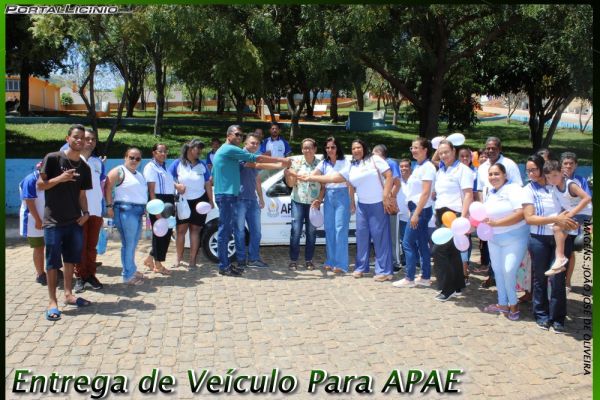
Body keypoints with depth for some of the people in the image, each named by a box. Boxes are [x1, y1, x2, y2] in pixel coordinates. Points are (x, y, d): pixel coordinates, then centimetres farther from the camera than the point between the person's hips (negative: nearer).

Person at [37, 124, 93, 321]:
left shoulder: (84, 167, 9)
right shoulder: (53, 158, -6)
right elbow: (40, 185, -7)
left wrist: (85, 212, -1)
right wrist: (60, 178, -21)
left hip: (74, 221, 5)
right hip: (53, 221, -5)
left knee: (71, 259, 13)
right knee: (53, 262, 0)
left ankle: (68, 295, 26)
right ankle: (52, 302, 8)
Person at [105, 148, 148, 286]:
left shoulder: (139, 175, 21)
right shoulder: (119, 171, -4)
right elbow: (107, 187, -11)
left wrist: (146, 207, 19)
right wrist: (109, 206, -16)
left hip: (139, 212, 8)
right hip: (125, 211, -8)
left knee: (133, 244, 13)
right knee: (128, 243, -7)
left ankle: (131, 270, 23)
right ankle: (128, 275, -1)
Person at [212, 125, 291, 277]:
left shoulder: (222, 150, 22)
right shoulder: (230, 149, -10)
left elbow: (213, 176, 26)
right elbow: (256, 158, -12)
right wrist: (281, 160, -8)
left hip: (227, 195, 10)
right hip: (227, 195, -10)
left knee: (226, 230, 11)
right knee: (225, 230, -7)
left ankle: (225, 264, 15)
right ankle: (224, 267, -3)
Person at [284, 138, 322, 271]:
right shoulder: (296, 162, 0)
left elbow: (324, 186, 2)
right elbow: (291, 184, 1)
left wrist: (319, 200, -11)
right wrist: (287, 175, -18)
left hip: (313, 203, 1)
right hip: (298, 201, -1)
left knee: (311, 231, 6)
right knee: (296, 230, -5)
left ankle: (308, 260, 17)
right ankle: (293, 260, 4)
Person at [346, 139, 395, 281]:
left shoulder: (374, 159, -5)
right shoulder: (352, 166, 12)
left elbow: (389, 175, -11)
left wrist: (386, 196, -16)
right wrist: (352, 202, 15)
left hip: (378, 204, -5)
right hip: (362, 205, 5)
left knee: (380, 235, -4)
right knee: (362, 235, 7)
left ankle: (384, 271, 1)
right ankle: (361, 267, 19)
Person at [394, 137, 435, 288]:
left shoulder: (427, 167, -14)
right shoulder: (418, 167, 14)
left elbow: (426, 193, -19)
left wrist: (416, 213, -21)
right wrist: (414, 212, 13)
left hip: (421, 210, -9)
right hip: (418, 209, 9)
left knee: (408, 243, -5)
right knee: (422, 244, 11)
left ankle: (409, 278, 2)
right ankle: (425, 277, 17)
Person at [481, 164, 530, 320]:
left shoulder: (513, 189, -15)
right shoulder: (489, 193, 8)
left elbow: (520, 213, -25)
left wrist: (496, 223, -26)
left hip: (515, 238, -7)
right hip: (494, 239, 7)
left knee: (509, 271, -12)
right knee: (498, 270, 11)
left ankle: (513, 304, 7)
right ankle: (503, 304, 24)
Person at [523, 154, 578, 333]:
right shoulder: (529, 189, -1)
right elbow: (529, 218, -9)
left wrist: (571, 220, -9)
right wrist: (555, 219, -19)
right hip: (539, 239, 0)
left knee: (557, 278, -2)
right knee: (540, 278, 8)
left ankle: (557, 317, 12)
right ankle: (541, 314, 23)